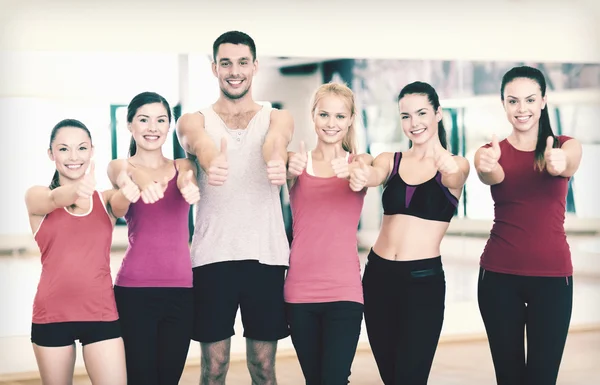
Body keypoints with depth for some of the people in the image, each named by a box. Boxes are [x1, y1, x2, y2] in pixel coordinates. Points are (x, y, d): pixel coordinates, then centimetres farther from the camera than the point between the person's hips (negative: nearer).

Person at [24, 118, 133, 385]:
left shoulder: (106, 200, 6)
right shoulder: (36, 197, 3)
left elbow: (122, 201, -18)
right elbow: (54, 199, -20)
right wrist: (77, 189, -45)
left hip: (101, 312, 0)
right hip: (52, 314, 0)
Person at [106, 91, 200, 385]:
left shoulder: (183, 166, 10)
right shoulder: (120, 167, 3)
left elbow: (186, 180, -14)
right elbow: (124, 177, -21)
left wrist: (189, 187, -40)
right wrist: (143, 184, -47)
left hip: (180, 289, 3)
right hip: (135, 290, -3)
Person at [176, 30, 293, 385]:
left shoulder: (278, 118, 8)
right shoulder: (195, 122, 6)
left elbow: (275, 141, -16)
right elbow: (201, 143, -18)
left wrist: (277, 161, -42)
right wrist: (212, 163, -44)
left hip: (266, 256, 1)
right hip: (213, 256, 0)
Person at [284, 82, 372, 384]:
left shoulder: (360, 162, 4)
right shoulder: (298, 161, 6)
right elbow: (281, 171, -17)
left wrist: (352, 171, -43)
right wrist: (291, 170, -42)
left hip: (344, 291, -1)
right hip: (300, 290, 1)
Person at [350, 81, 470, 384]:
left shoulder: (456, 165, 2)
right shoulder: (390, 161, 7)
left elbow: (453, 179, -22)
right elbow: (374, 176, -16)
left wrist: (442, 157, -43)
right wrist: (360, 177, -38)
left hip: (424, 279, -4)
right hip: (378, 275, 4)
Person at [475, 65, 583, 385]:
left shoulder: (566, 146, 2)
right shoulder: (492, 151, 3)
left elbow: (567, 165, -21)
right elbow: (492, 176, -20)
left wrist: (558, 164, -47)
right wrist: (486, 166, -45)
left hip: (552, 275, 0)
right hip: (499, 275, 1)